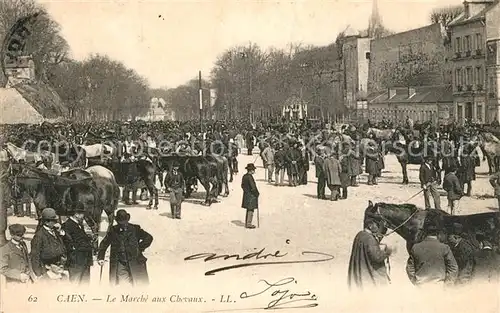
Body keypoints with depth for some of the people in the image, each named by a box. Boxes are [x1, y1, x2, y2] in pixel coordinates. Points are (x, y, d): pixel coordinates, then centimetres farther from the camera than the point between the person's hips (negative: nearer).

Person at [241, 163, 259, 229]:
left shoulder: (244, 176, 7)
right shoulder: (249, 177, -21)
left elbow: (242, 186, 14)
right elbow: (253, 187, -21)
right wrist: (257, 193, -9)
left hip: (246, 194, 9)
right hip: (251, 196, -9)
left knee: (248, 209, 17)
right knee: (250, 210, -2)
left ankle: (247, 223, 23)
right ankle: (248, 224, 2)